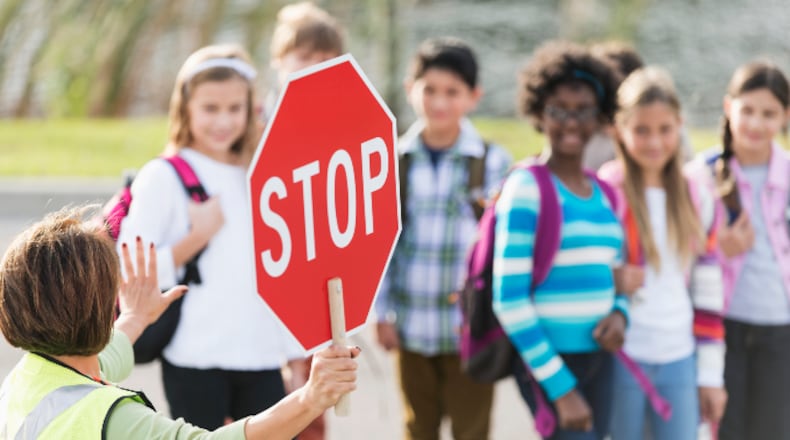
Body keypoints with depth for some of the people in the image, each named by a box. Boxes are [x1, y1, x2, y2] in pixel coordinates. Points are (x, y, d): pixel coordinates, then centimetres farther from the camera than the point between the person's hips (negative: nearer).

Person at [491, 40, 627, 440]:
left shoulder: (603, 193, 11)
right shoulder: (527, 188, -9)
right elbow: (509, 300, -13)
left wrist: (619, 313, -3)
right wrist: (560, 387, -15)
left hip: (599, 359, 7)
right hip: (548, 362, -6)